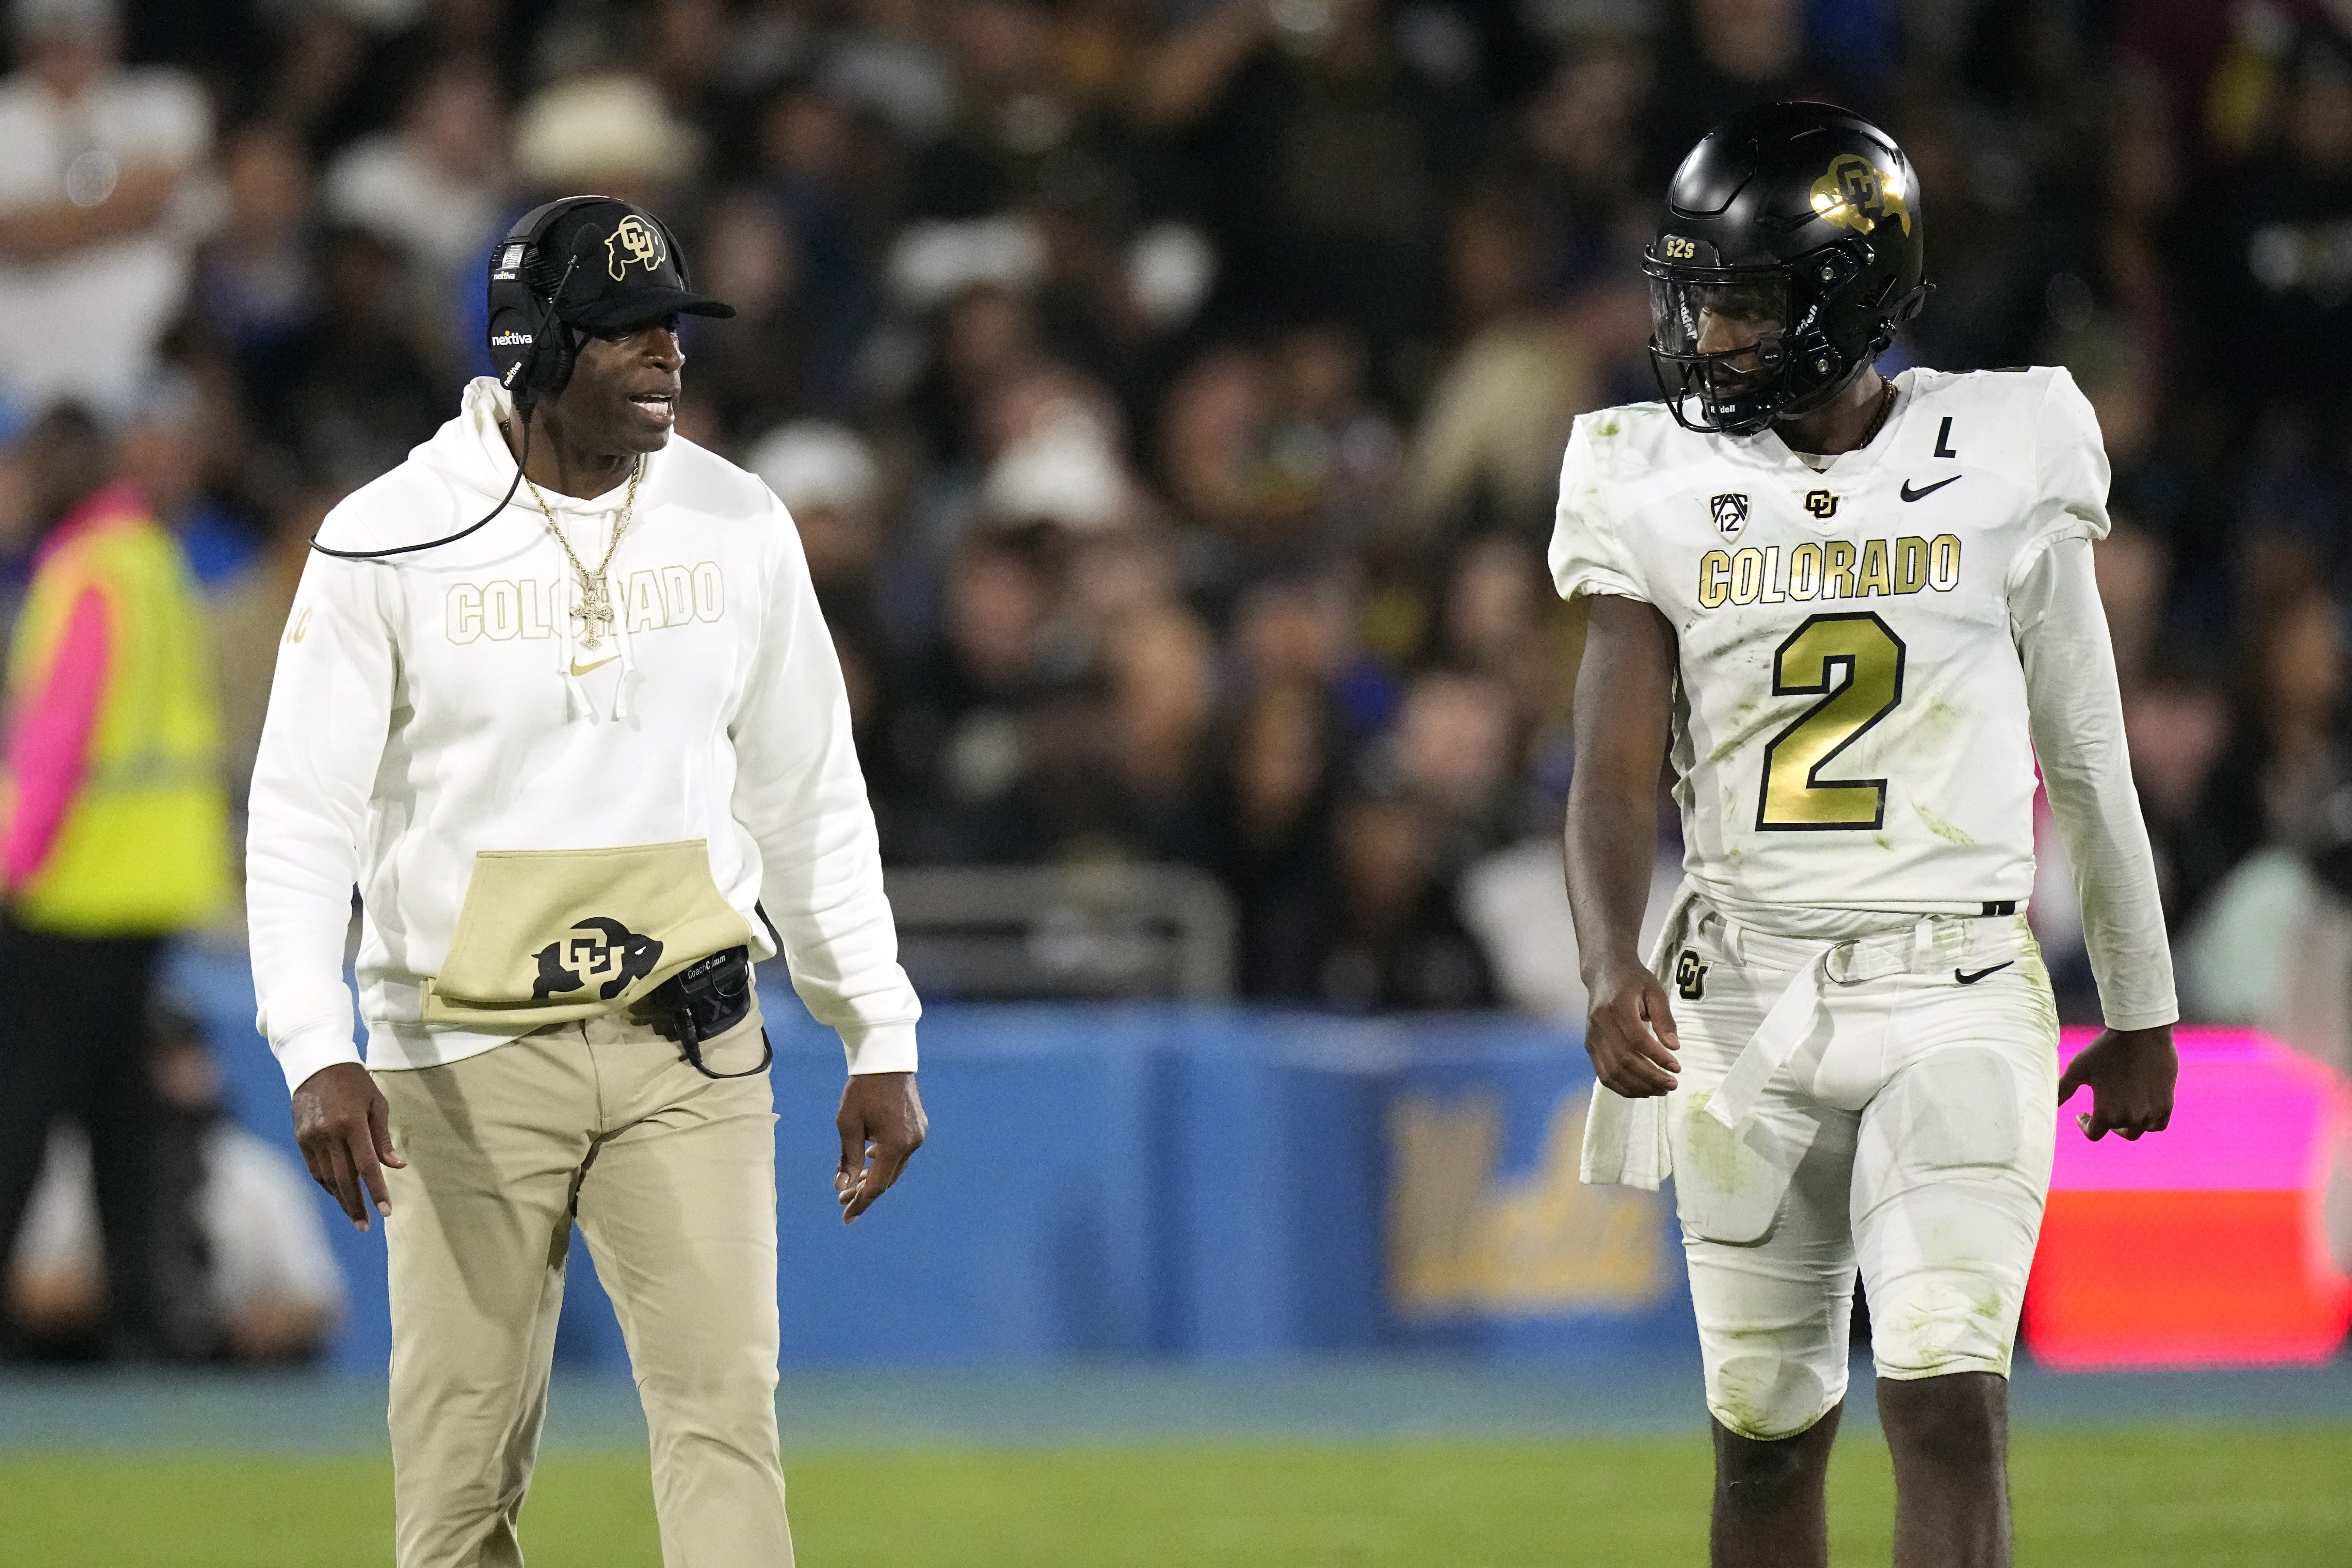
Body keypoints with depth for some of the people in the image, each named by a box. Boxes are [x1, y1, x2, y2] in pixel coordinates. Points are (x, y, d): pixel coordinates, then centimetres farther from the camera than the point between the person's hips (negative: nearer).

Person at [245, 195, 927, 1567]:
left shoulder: (736, 526, 4)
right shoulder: (390, 541, -6)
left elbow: (812, 800, 11)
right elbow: (303, 821, -7)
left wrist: (883, 1042, 7)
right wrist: (318, 1054, -20)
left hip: (690, 1043, 2)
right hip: (467, 1058, -2)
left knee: (728, 1413, -8)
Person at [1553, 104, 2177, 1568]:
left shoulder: (1999, 464, -1)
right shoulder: (1665, 489, 2)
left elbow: (2089, 758, 8)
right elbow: (1617, 766, -5)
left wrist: (2143, 1012, 15)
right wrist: (1613, 967, -24)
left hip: (1954, 994, -2)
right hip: (1746, 1000, 2)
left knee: (1948, 1397, -16)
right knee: (1767, 1431, 9)